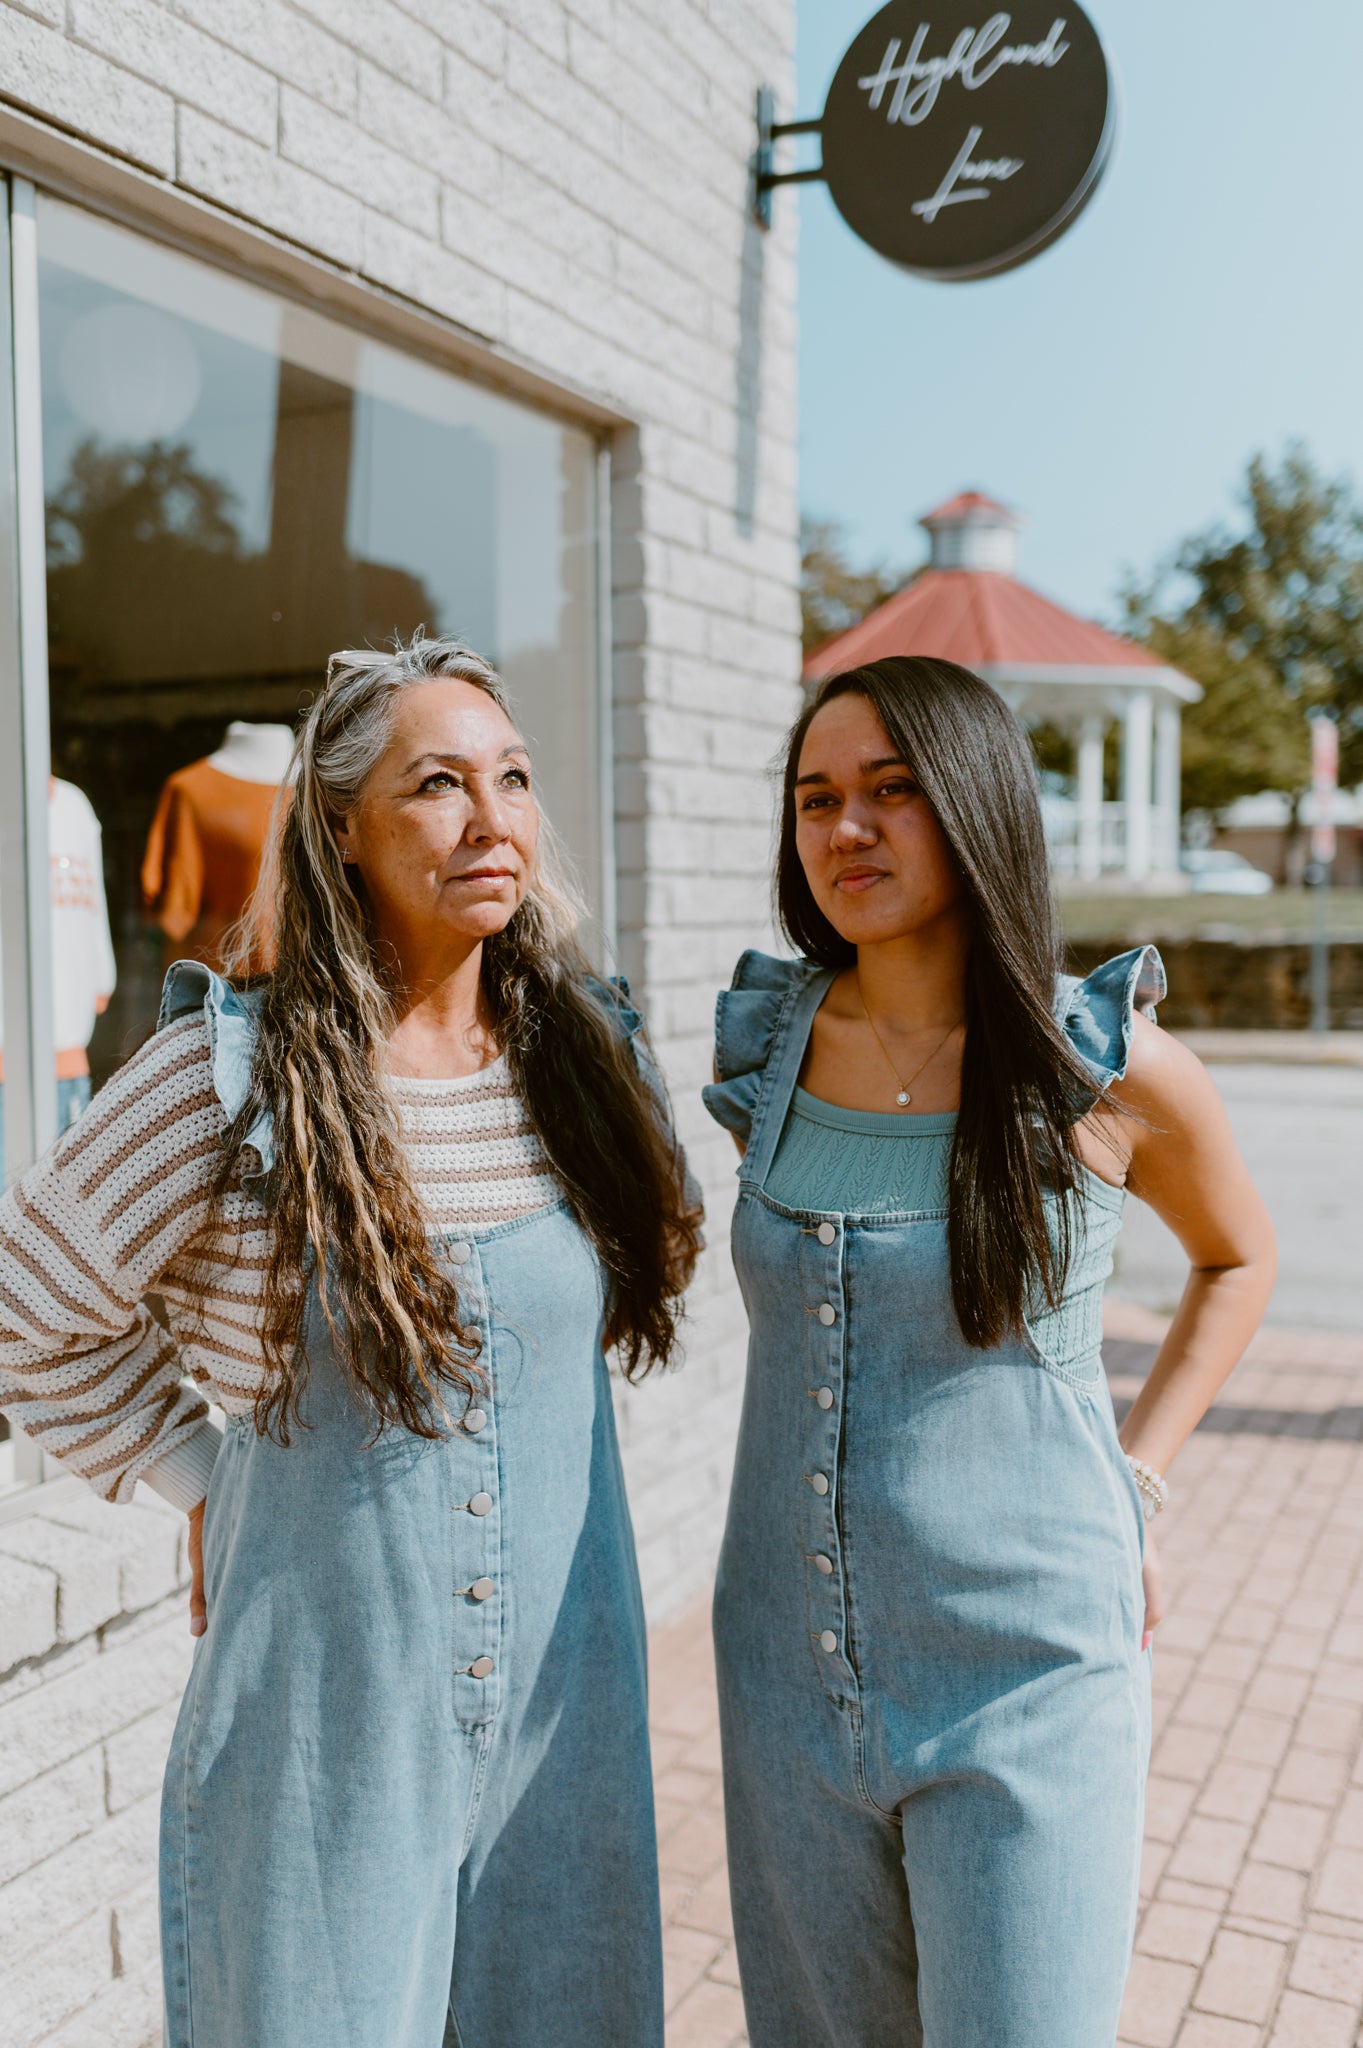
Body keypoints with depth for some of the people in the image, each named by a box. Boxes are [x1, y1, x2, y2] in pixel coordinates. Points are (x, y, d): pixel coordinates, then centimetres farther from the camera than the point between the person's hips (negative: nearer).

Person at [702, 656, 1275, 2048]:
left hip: (1025, 1686, -3)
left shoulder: (1111, 1068, -12)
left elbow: (1239, 1258, 8)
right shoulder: (761, 1044, -2)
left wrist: (1132, 1483, 1)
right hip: (789, 1666, 4)